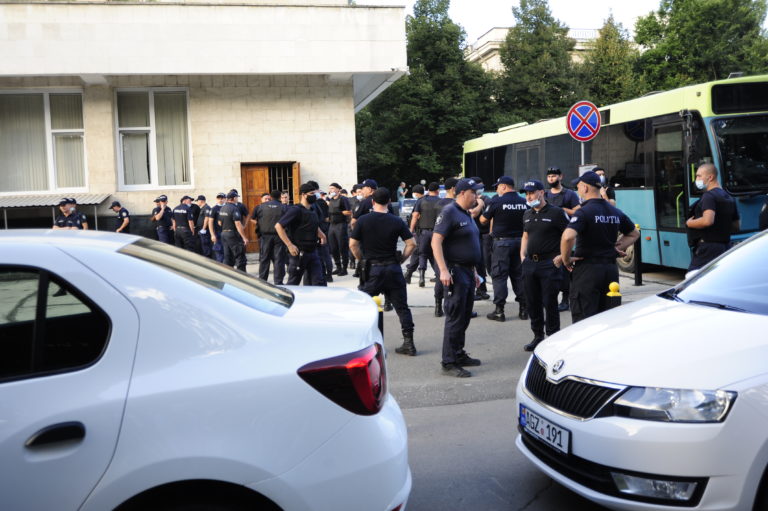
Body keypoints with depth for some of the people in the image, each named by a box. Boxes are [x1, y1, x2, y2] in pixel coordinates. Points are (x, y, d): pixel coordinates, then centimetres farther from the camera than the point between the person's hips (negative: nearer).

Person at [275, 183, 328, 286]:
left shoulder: (312, 212, 13)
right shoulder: (295, 210, -11)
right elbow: (278, 226, -17)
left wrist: (322, 235, 15)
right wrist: (290, 245, -21)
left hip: (312, 252, 7)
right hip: (299, 253, -7)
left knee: (319, 282, 2)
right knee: (293, 283, 4)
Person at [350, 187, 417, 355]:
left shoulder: (363, 220, -4)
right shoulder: (397, 221, -1)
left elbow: (353, 244, -4)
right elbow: (412, 243, -3)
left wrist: (362, 259, 9)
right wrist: (401, 258, 9)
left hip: (372, 269, -1)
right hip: (393, 269, 2)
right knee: (402, 307, 9)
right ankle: (408, 343, 9)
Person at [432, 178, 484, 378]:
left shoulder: (467, 215, 17)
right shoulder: (449, 212, -12)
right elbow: (436, 241, -19)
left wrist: (474, 272, 22)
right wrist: (443, 270, -27)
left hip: (467, 272, 9)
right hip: (455, 272, -9)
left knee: (464, 317, 15)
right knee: (455, 318, -7)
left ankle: (459, 355, 26)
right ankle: (449, 363, -2)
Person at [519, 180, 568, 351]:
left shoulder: (556, 212, -7)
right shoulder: (527, 215, 14)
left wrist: (562, 256, -13)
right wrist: (522, 256, 15)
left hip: (549, 264, -7)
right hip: (530, 263, 7)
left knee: (549, 303, -2)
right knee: (532, 302, 11)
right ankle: (538, 336, 23)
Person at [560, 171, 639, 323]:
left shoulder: (584, 212, -13)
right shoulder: (615, 212, 10)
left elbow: (568, 236, -29)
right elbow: (634, 234, 24)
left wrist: (566, 259, -14)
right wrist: (617, 247, 14)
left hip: (587, 269, -7)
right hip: (611, 269, 7)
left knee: (583, 320, -3)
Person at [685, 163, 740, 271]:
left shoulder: (709, 196, -14)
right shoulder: (729, 198, 16)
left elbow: (707, 221, -29)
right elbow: (736, 226, 20)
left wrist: (689, 223, -13)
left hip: (708, 247, -9)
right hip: (724, 247, 9)